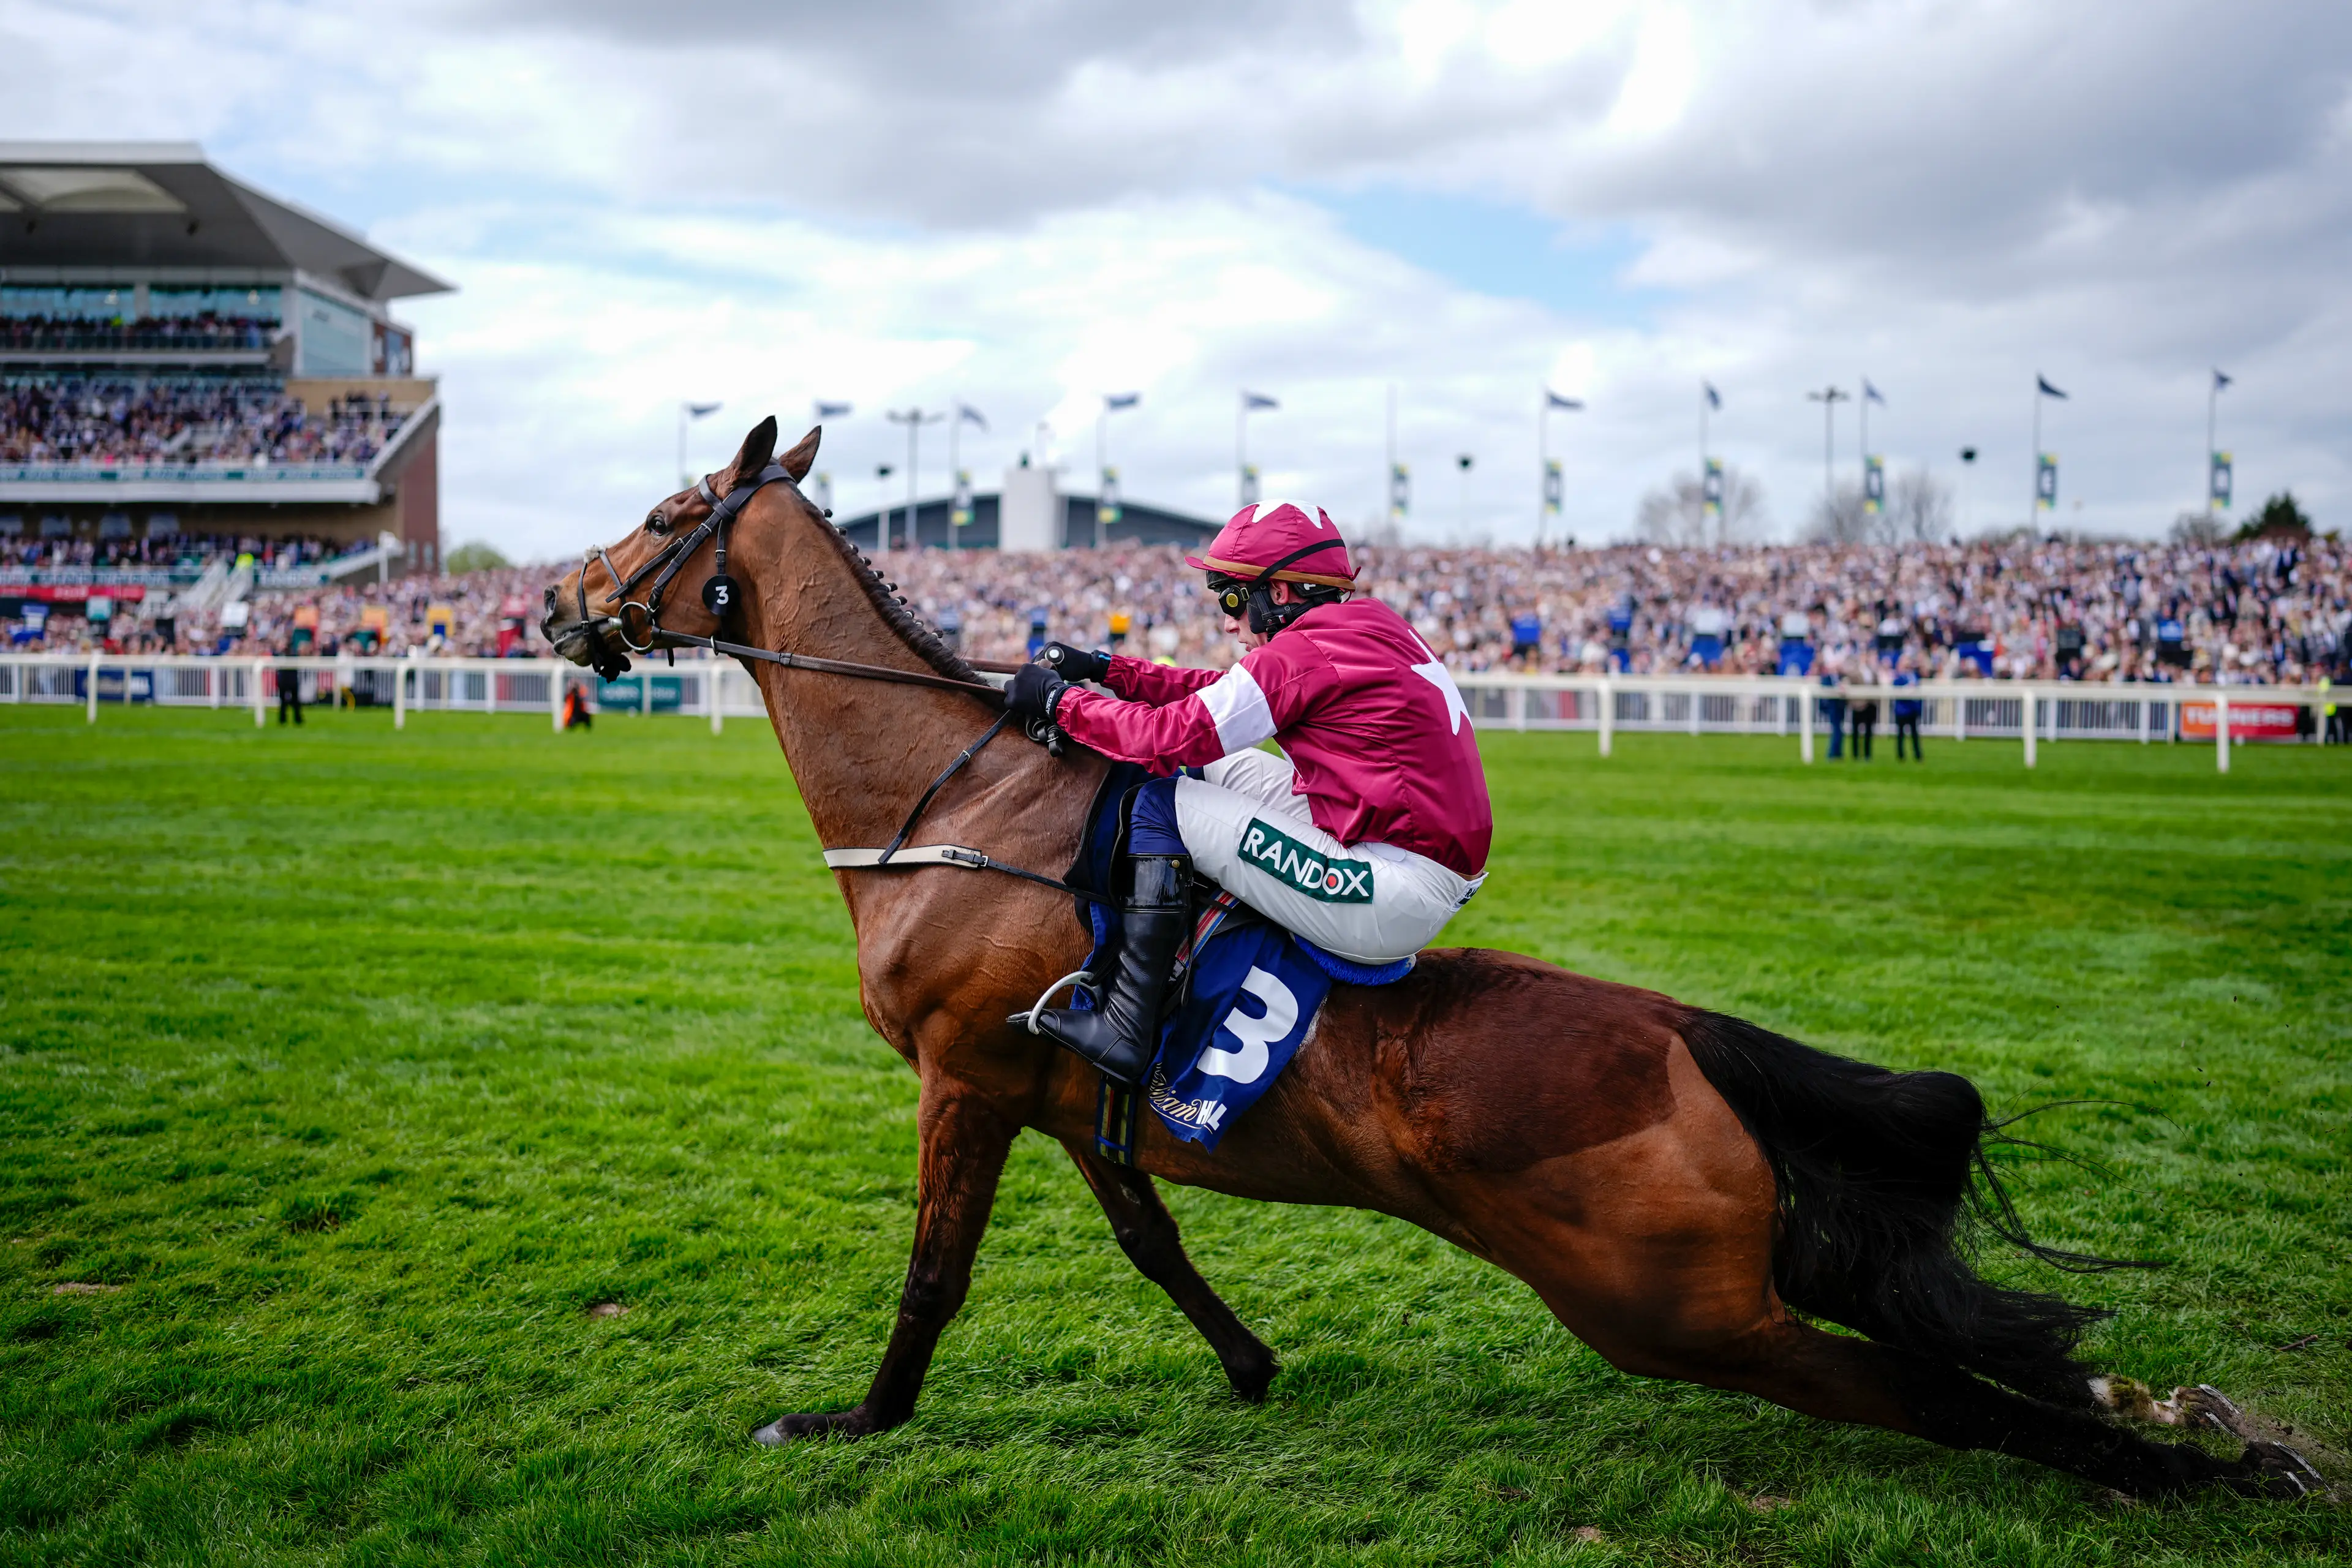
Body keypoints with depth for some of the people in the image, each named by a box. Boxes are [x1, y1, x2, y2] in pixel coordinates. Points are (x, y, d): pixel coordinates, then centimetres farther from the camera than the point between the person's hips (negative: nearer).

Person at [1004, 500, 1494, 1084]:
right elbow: (1216, 693, 20)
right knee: (1227, 766, 22)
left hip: (1389, 910, -10)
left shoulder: (1301, 654, -14)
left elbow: (1170, 736, -14)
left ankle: (1125, 1030, -7)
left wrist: (1059, 699, 0)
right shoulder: (1371, 627, 14)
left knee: (1163, 801, -5)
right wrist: (1104, 669, 18)